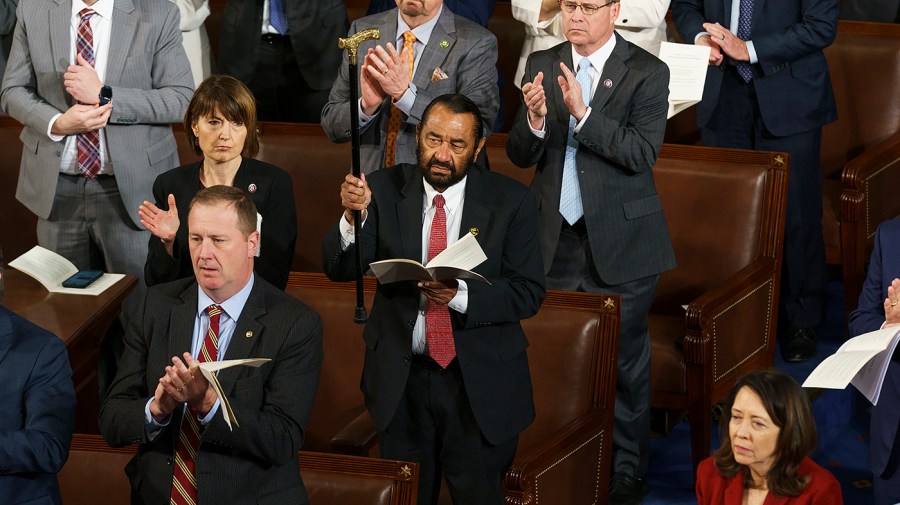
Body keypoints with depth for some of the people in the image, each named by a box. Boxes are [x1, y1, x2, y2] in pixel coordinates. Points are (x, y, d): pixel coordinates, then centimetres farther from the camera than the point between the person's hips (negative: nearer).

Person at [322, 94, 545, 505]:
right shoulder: (385, 190, -3)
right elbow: (339, 269, -10)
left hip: (480, 383, -2)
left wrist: (461, 295, -27)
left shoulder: (509, 201, -6)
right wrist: (353, 216, -30)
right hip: (401, 378, 2)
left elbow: (529, 292, -10)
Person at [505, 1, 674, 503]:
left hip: (621, 240, -3)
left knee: (625, 360, 4)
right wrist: (536, 119, -18)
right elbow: (520, 155, 4)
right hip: (555, 240, 3)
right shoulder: (542, 65, 6)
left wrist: (583, 113, -26)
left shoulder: (647, 73, -6)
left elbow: (642, 152, -16)